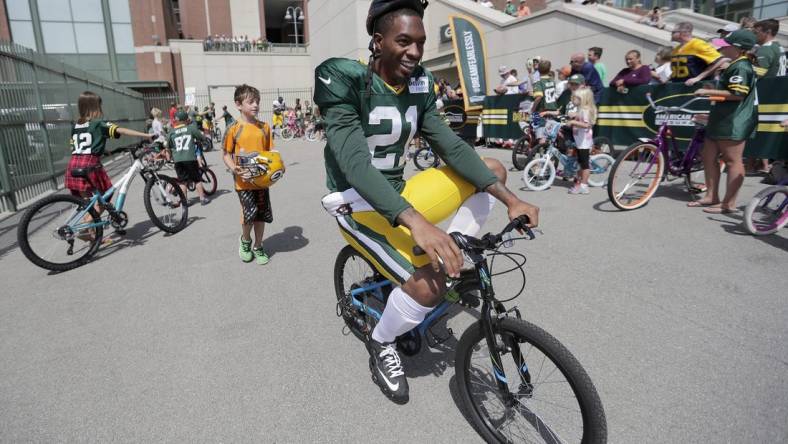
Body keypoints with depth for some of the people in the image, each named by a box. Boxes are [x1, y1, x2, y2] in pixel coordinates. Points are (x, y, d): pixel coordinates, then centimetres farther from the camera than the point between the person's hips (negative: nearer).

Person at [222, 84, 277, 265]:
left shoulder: (264, 127, 3)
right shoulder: (234, 129, -6)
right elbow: (226, 155, -1)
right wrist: (234, 169, -18)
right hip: (244, 181, -3)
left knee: (261, 215, 10)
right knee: (249, 213, -10)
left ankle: (258, 247, 30)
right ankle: (245, 240, 22)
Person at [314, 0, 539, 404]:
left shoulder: (419, 86, 2)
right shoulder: (346, 83, -18)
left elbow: (450, 146, -2)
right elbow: (354, 162, -32)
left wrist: (509, 198, -13)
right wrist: (415, 220, -46)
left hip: (398, 195, 7)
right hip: (359, 205, -6)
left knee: (492, 170, 1)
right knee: (427, 285, -28)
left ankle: (452, 259, 4)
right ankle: (381, 345, 4)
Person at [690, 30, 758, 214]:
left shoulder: (741, 67, -14)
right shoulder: (735, 66, 19)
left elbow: (737, 94, -22)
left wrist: (709, 92, -19)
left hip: (733, 123, -11)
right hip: (721, 121, 11)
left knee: (732, 161, -6)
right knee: (709, 157, 12)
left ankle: (729, 203, -1)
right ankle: (711, 196, 19)